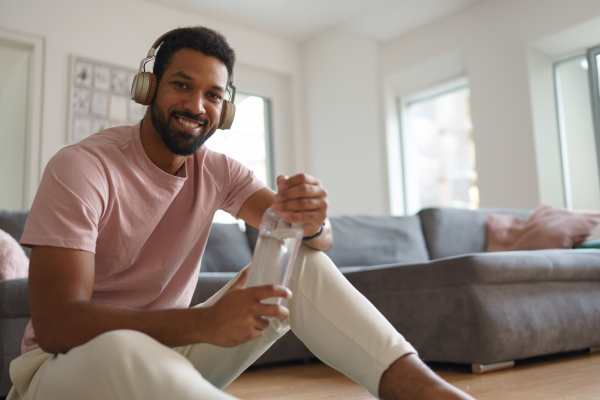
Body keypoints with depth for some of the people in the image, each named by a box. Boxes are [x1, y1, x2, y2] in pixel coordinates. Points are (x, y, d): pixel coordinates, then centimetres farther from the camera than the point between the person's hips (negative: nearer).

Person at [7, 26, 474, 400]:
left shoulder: (217, 171, 0)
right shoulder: (81, 168, -17)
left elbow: (320, 242, -8)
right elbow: (54, 323, -27)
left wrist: (312, 222, -34)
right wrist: (202, 323, -40)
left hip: (169, 348, 5)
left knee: (304, 261, -11)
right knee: (121, 349, -42)